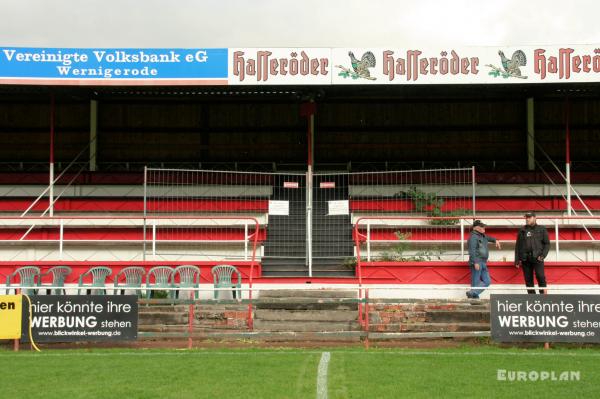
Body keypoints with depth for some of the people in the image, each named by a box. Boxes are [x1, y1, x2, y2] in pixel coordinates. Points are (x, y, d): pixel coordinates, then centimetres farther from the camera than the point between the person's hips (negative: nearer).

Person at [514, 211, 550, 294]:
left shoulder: (541, 229, 10)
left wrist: (543, 255, -8)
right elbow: (518, 246, 17)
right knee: (528, 279, 2)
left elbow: (547, 244, 7)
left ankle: (543, 293, -8)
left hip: (537, 257, -3)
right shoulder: (522, 230, 16)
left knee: (540, 276, -19)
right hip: (525, 259, 3)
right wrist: (517, 259, 9)